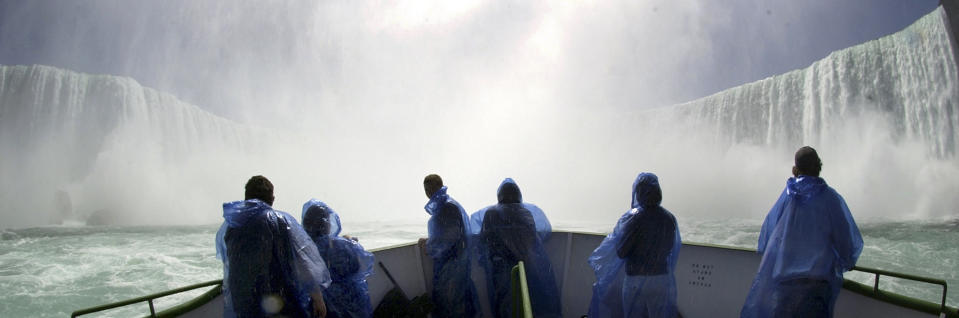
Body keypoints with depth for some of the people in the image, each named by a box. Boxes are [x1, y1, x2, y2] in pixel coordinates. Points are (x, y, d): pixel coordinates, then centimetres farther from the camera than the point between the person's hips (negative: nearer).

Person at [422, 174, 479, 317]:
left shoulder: (449, 207, -18)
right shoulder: (440, 206, 11)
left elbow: (449, 236, -22)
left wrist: (429, 247, -10)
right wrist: (429, 241, 9)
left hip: (452, 261, -9)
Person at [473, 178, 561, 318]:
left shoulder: (490, 213, -3)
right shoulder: (527, 213, 2)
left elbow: (483, 239, -1)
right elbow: (536, 239, 7)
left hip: (501, 267, -2)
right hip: (528, 264, 2)